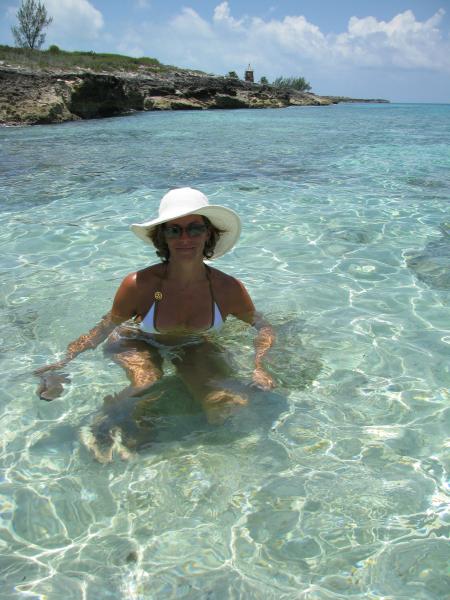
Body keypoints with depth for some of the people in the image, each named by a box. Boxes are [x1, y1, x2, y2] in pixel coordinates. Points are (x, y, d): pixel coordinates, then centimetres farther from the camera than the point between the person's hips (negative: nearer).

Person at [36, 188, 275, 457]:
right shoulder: (138, 285, -26)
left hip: (196, 346, 1)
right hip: (139, 344, -1)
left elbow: (263, 327, -5)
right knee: (146, 381, -35)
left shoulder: (228, 289, -21)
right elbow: (106, 327, -12)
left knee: (225, 404, -24)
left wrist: (259, 366, -22)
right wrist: (63, 363, -24)